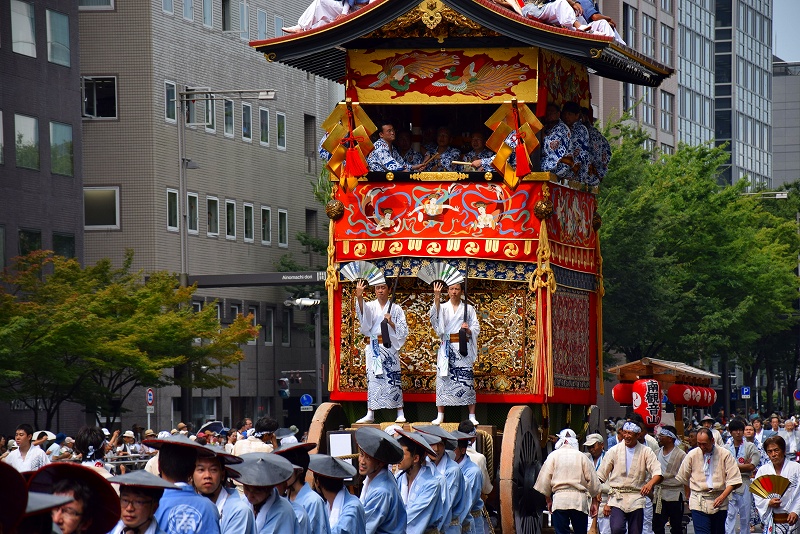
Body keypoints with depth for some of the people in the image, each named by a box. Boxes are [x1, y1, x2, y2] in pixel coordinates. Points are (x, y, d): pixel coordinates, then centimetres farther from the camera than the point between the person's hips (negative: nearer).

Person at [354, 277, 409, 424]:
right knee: (372, 378, -1)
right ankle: (370, 414, 1)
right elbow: (363, 311, -17)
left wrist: (391, 323, -13)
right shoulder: (370, 306, 8)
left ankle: (400, 414, 0)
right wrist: (359, 296, -35)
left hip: (390, 347, -1)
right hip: (374, 347, 1)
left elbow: (403, 330, 5)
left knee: (393, 378, -3)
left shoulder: (396, 308, 8)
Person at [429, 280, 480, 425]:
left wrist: (468, 330, -12)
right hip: (446, 347, 1)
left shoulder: (468, 309, 12)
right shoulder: (443, 307, 12)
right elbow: (434, 316, -10)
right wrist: (437, 298, -23)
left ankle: (472, 416, -4)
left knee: (467, 380, -6)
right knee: (443, 379, -3)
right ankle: (440, 416, 1)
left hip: (463, 348, -1)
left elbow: (476, 328, 10)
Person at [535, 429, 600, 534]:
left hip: (559, 499, -1)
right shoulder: (582, 456, 5)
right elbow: (592, 481, 6)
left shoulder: (553, 456, 4)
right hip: (580, 500, 1)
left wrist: (548, 500, 18)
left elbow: (545, 481, 5)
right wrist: (594, 501, 16)